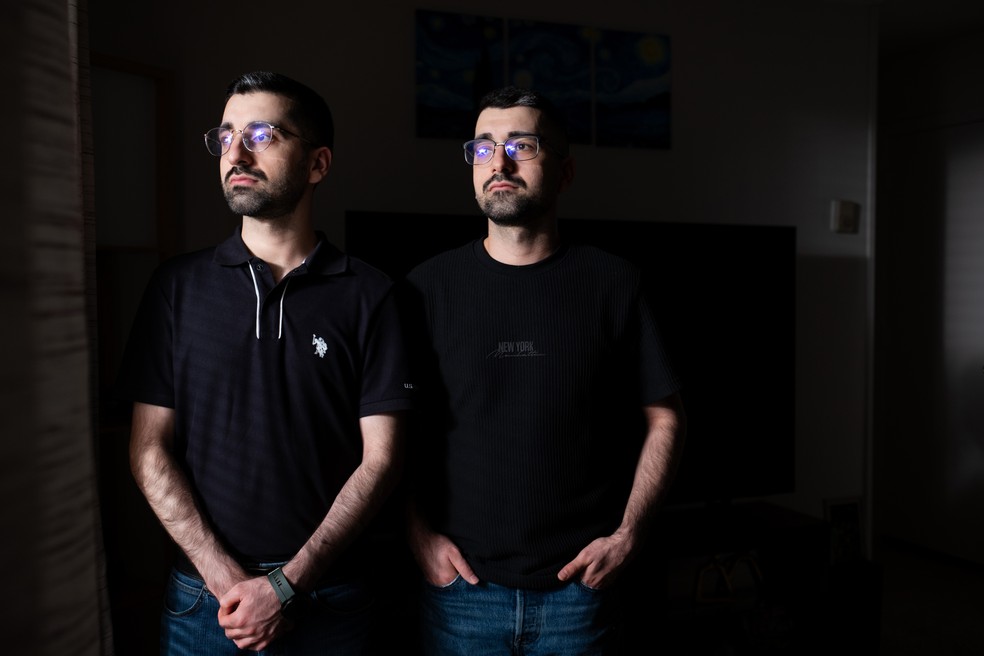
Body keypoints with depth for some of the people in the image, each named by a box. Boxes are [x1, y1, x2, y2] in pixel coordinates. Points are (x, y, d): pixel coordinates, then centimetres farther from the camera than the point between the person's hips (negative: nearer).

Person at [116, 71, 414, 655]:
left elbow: (381, 458, -7)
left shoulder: (367, 294, -5)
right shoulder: (178, 285, 1)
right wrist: (226, 578, -9)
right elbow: (151, 448, 0)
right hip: (204, 595, 2)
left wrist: (287, 584, -12)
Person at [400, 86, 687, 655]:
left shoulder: (613, 283, -1)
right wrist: (418, 533, -6)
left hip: (581, 586, 0)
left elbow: (665, 419, 2)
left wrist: (628, 534, -6)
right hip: (460, 584, 0)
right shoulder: (430, 285, 0)